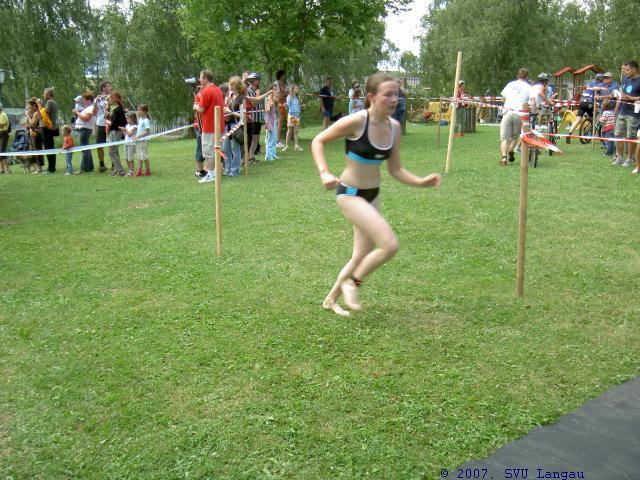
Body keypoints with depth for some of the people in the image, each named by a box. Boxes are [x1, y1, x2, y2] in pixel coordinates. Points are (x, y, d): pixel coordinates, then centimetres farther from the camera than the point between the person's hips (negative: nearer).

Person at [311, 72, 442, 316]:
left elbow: (395, 170, 5)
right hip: (350, 194, -7)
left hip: (373, 195, 7)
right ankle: (352, 282, 5)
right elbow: (318, 141, -9)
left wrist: (421, 182, -9)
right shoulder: (356, 122, -19)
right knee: (389, 245, -19)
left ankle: (331, 300, 35)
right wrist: (325, 173, -22)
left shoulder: (394, 127, -1)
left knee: (363, 257, 14)